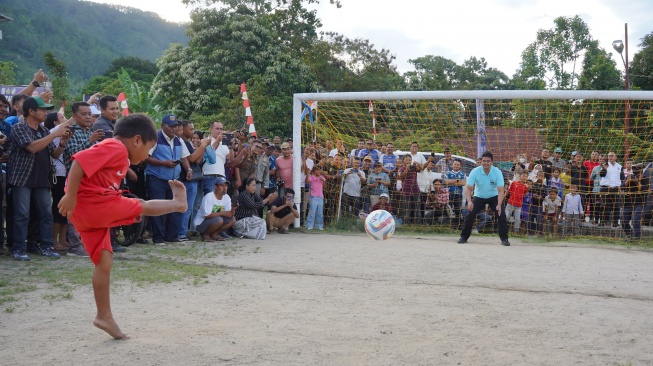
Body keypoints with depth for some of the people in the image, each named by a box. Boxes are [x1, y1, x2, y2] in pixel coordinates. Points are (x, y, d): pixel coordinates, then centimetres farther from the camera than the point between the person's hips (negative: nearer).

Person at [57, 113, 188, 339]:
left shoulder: (120, 156, 21)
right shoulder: (115, 147, -13)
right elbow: (79, 162, -22)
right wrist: (70, 197, -22)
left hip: (88, 211, 11)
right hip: (92, 205, -11)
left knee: (104, 262, 10)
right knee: (141, 207, 4)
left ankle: (104, 316, 13)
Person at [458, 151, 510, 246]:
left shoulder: (497, 172, -24)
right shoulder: (475, 172, -23)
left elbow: (500, 190, -26)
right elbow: (468, 188, -23)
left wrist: (499, 205, -40)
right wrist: (469, 202, -39)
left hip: (493, 197, 0)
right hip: (479, 197, 0)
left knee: (502, 216, -15)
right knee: (470, 216, -12)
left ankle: (504, 239, -2)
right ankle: (464, 237, 5)